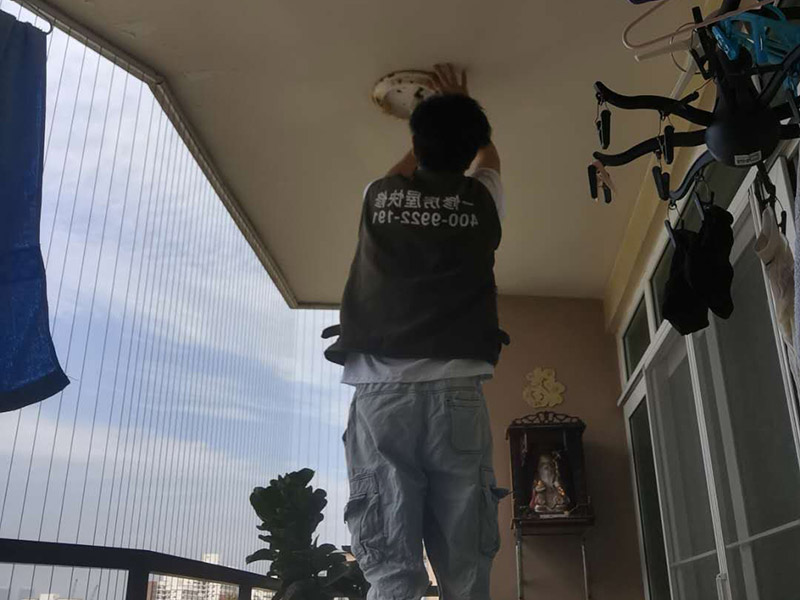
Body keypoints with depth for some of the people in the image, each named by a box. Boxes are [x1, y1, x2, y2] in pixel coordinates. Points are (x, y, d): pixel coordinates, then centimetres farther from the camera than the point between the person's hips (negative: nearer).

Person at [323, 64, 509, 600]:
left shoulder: (378, 196, 13)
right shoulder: (481, 199, 13)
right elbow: (489, 158, 38)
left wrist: (430, 126, 55)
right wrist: (462, 106, 53)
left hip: (381, 392, 1)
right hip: (457, 393, 0)